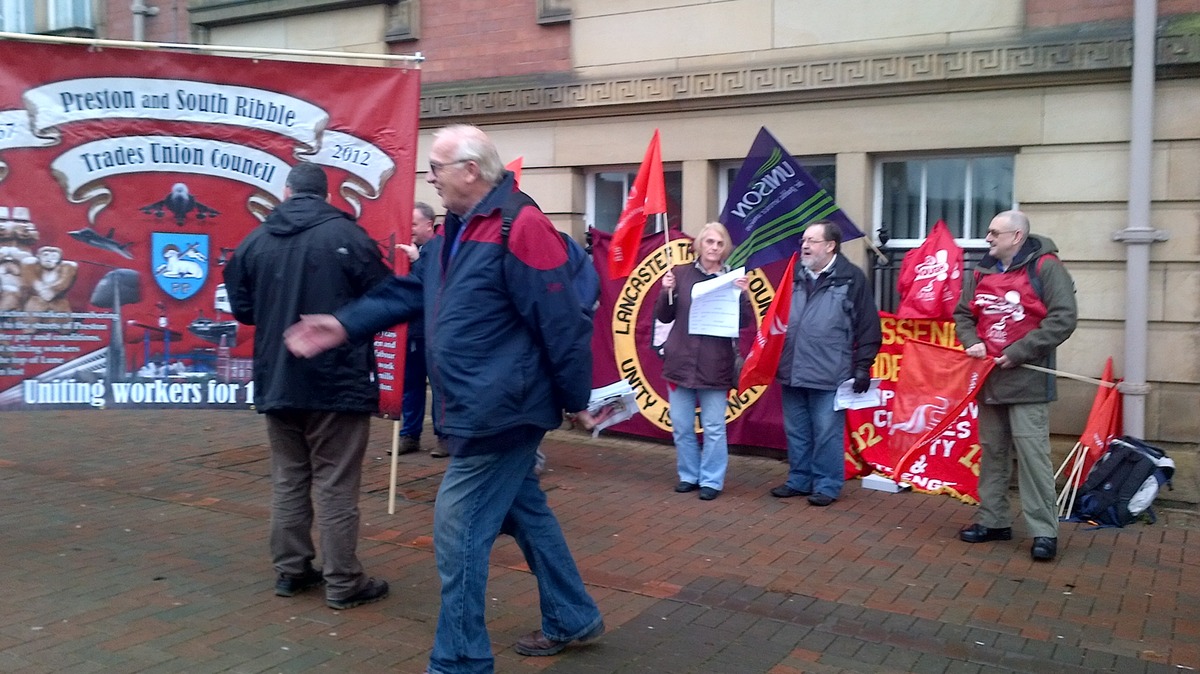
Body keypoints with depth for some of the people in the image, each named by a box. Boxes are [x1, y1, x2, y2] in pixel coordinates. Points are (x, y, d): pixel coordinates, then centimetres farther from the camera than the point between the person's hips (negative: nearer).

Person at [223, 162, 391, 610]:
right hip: (338, 381, -4)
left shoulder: (255, 241, 4)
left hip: (277, 382, 5)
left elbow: (241, 308, 12)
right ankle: (343, 583, 7)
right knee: (336, 484, 1)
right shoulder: (346, 235, -11)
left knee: (288, 479, 16)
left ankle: (291, 570, 23)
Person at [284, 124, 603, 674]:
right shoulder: (457, 231, 13)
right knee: (525, 512, 19)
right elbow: (408, 292, 15)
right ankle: (571, 619, 36)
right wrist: (344, 325, 4)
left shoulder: (520, 228, -20)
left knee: (459, 529, -3)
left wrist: (577, 399, -14)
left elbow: (561, 324, -19)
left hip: (498, 410, -10)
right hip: (484, 410, 10)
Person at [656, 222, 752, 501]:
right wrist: (666, 291, -12)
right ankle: (689, 475, 25)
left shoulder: (733, 279, 0)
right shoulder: (681, 273, 3)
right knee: (681, 426, 10)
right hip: (681, 361, 2)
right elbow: (664, 316, 5)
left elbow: (744, 322, -4)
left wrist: (744, 295, -19)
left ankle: (712, 480, 15)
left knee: (714, 428, 2)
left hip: (715, 365, -2)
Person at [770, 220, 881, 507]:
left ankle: (827, 485, 16)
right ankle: (799, 480, 27)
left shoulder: (851, 277, -5)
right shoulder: (795, 276, 12)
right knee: (796, 432, 14)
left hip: (828, 375, -5)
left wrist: (862, 367, -7)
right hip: (793, 372, 6)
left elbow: (868, 326, -5)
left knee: (826, 433, 3)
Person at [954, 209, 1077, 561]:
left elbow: (1062, 319, -14)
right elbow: (963, 314, 18)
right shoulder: (981, 273, 12)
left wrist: (1018, 353, -17)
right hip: (988, 378, 6)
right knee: (992, 452, 13)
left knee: (1032, 453, -7)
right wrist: (972, 343, -3)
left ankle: (1044, 530, 1)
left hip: (1027, 379, -6)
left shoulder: (1045, 267, -7)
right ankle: (993, 520, 23)